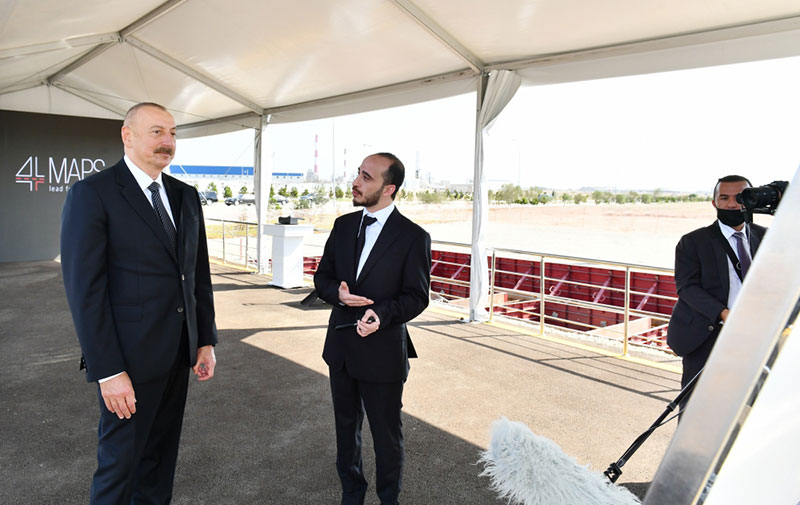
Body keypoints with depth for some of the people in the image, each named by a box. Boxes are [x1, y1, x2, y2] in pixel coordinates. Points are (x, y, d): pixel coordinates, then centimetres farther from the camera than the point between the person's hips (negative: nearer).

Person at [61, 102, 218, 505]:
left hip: (179, 352, 6)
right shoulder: (92, 193, -10)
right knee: (120, 461, 10)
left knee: (161, 455, 19)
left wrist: (206, 340, 8)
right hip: (130, 358, -6)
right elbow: (84, 289, -14)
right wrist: (108, 371, -17)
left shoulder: (186, 196, 9)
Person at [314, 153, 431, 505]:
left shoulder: (413, 237, -12)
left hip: (382, 352, -5)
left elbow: (417, 296, -11)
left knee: (387, 435, 12)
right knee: (346, 426, 21)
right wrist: (336, 292, -16)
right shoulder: (343, 225, 3)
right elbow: (322, 276, 7)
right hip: (341, 345, 5)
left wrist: (382, 314, -29)